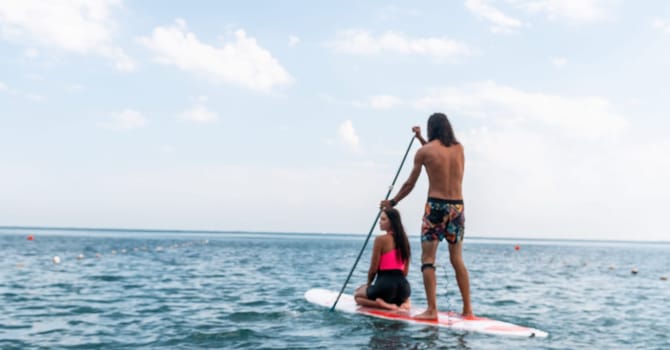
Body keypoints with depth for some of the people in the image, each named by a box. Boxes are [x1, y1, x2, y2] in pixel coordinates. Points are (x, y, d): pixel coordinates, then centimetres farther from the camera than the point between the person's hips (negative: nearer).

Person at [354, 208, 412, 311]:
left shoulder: (381, 239, -10)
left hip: (385, 284, -6)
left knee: (357, 295, 23)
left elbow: (373, 269, -7)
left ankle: (383, 304, -5)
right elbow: (405, 271, 14)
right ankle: (403, 302, 6)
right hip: (403, 286, 6)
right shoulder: (404, 239, 10)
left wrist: (368, 284, 11)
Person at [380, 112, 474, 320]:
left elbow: (410, 184, 4)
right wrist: (421, 139, 38)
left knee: (428, 259, -1)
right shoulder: (459, 148, 9)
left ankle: (432, 310, -8)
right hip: (458, 206, 5)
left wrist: (392, 202, 18)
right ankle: (467, 309, 14)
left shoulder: (424, 151, -2)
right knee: (457, 260, 13)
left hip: (436, 206, -5)